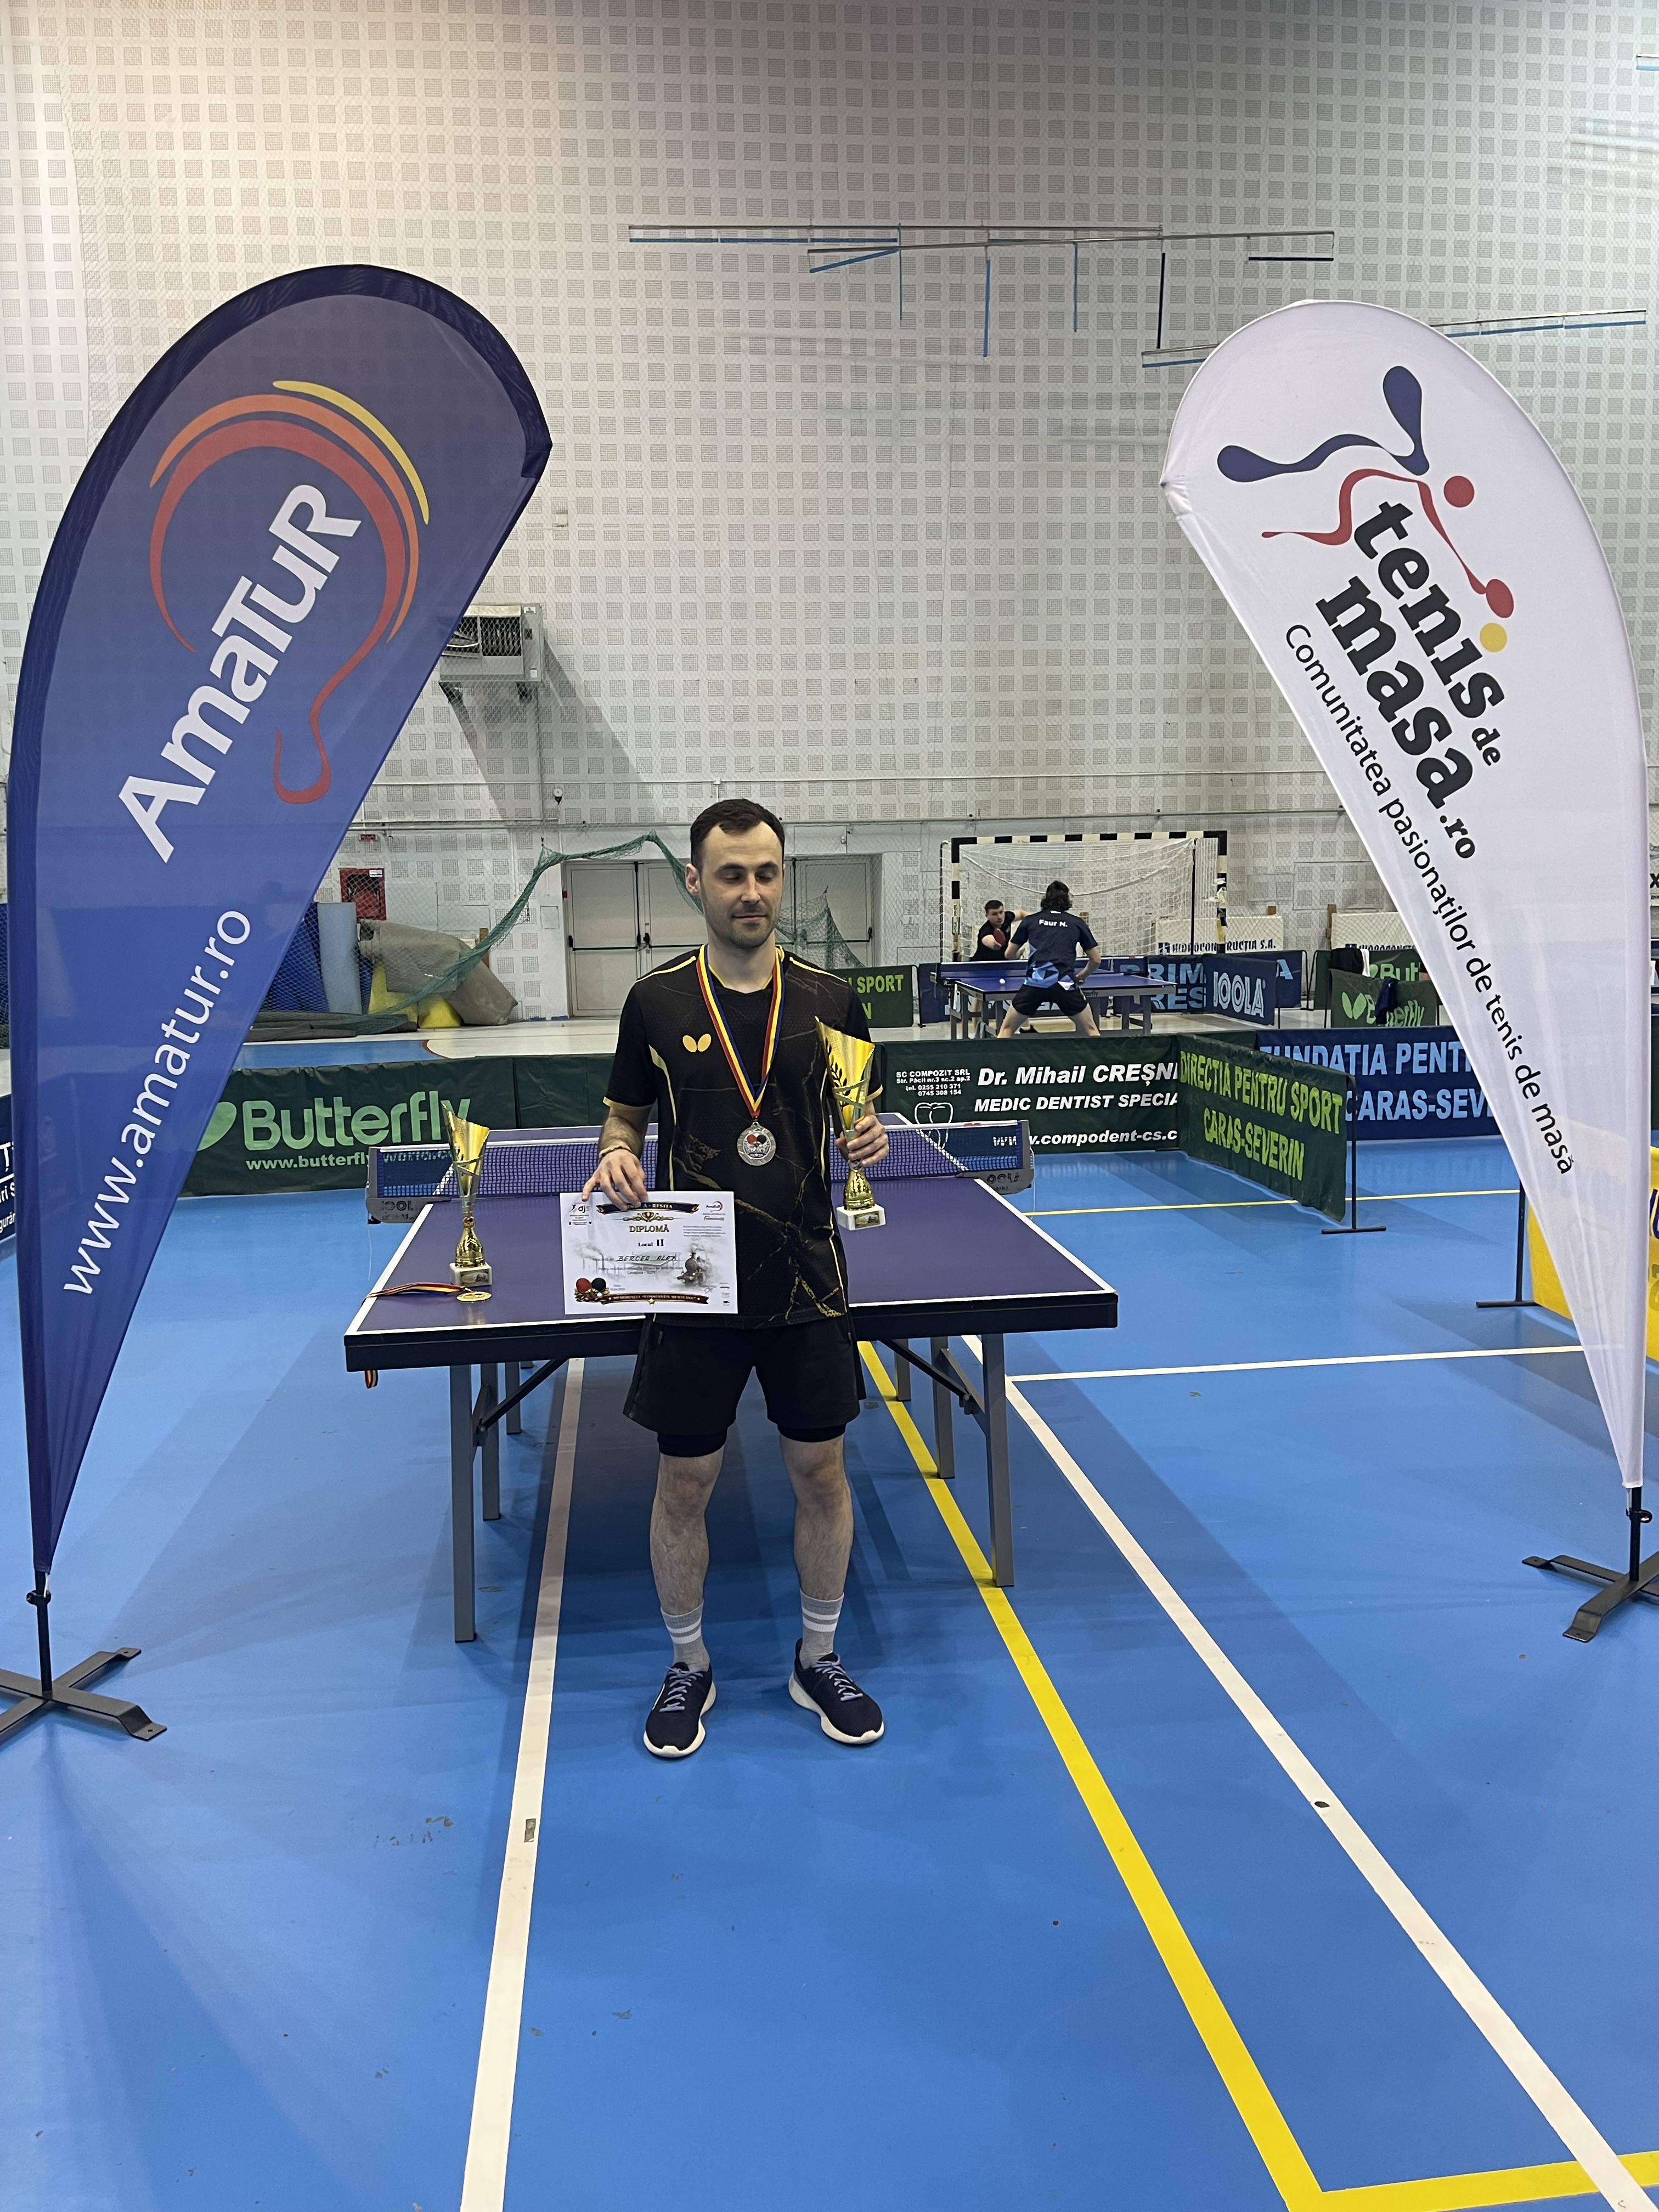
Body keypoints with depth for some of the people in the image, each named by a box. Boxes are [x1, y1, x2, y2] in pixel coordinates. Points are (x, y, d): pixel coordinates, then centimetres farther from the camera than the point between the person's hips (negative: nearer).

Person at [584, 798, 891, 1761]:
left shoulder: (831, 997, -1)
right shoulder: (656, 1001, -3)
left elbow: (860, 1121, 9)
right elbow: (626, 1119, 8)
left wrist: (868, 1142, -13)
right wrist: (617, 1160, -13)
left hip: (806, 1281, 1)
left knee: (822, 1472, 10)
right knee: (685, 1483, 8)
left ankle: (819, 1659, 32)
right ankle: (689, 1666, 31)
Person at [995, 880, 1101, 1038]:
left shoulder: (1030, 921, 16)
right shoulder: (1077, 923, 15)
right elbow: (1096, 960, 17)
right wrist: (1080, 977, 35)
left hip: (1035, 984, 0)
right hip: (1065, 985, 0)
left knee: (1006, 1029, 15)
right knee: (1090, 1031, 18)